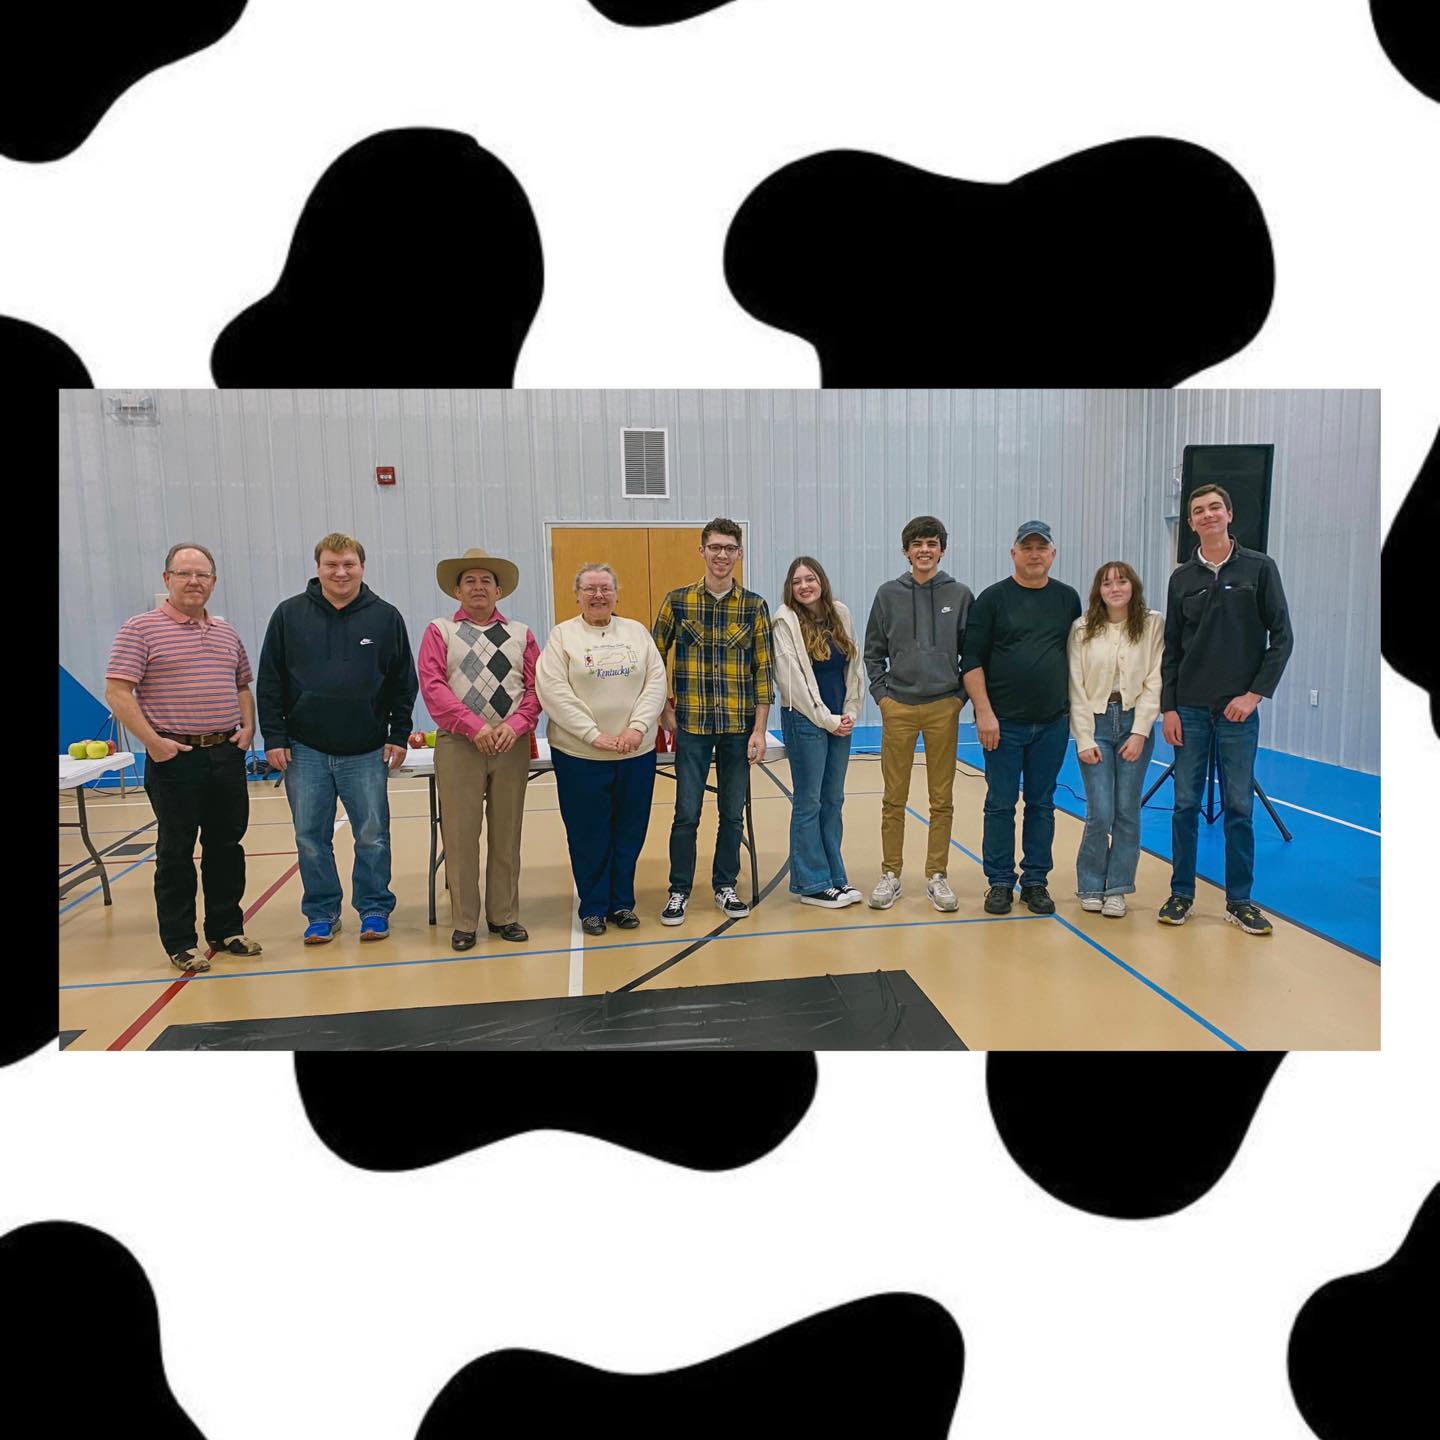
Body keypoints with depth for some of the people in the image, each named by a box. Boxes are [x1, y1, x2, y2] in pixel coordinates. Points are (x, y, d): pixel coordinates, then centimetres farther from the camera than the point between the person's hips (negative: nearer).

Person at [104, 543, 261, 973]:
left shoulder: (227, 633, 12)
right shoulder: (141, 629, -5)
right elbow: (117, 693, -10)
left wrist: (248, 728, 5)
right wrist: (152, 741, -16)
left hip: (227, 755, 5)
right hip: (174, 758, -5)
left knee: (227, 845, 12)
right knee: (176, 852, 4)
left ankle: (226, 930, 25)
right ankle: (180, 944, 14)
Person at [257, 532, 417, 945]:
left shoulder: (386, 617, 2)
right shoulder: (289, 614, 3)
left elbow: (403, 683, 6)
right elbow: (269, 683, 5)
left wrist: (399, 736, 1)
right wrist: (274, 738, -1)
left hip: (366, 752, -1)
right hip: (305, 751, 1)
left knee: (373, 836, 4)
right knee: (311, 838, 7)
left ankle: (374, 909, 19)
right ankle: (321, 913, 21)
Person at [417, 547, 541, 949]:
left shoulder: (520, 634, 13)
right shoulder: (439, 631, 6)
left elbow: (535, 686, 5)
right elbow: (432, 686, -6)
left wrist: (515, 725, -12)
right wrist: (475, 726, -15)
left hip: (512, 745, 2)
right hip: (458, 745, -2)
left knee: (506, 834, 8)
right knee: (460, 835, 1)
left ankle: (504, 916, 20)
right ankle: (463, 923, 12)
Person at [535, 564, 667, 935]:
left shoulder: (637, 631, 10)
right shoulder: (562, 635, 0)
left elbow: (656, 682, 4)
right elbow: (552, 690, -10)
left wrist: (637, 727, -11)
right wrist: (593, 735, -16)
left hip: (637, 753, 3)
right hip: (580, 755, -3)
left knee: (629, 832, 10)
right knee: (588, 834, 6)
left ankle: (622, 902, 25)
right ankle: (593, 907, 21)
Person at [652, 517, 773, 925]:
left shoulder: (754, 606, 1)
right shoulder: (678, 601, 0)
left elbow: (763, 670, 1)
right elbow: (655, 658, 7)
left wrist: (759, 730, -4)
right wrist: (665, 711, 0)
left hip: (739, 726, 1)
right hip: (692, 724, -1)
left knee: (732, 811, 10)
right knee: (687, 813, 2)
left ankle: (725, 886, 26)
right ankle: (679, 891, 17)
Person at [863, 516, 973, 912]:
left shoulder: (960, 594, 3)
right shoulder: (888, 594, 4)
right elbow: (873, 652, 9)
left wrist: (960, 695, -1)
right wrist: (882, 694, 0)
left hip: (944, 708, 0)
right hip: (898, 708, 0)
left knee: (942, 800, 6)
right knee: (894, 798, 6)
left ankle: (937, 876, 17)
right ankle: (891, 874, 17)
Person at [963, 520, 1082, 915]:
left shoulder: (1068, 598, 9)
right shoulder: (993, 598, -2)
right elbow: (972, 660, -5)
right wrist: (984, 712, -12)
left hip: (1052, 723, 3)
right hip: (1003, 722, -3)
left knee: (1041, 804, 9)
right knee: (1000, 804, 3)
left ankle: (1036, 882, 19)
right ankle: (1000, 883, 13)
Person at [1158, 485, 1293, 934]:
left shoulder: (1259, 568, 0)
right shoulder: (1182, 578, 6)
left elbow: (1282, 637, -1)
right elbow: (1171, 649, 7)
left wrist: (1255, 694, -9)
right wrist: (1168, 708, 0)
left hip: (1239, 709, -1)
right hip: (1190, 709, 2)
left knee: (1239, 806, 4)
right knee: (1186, 804, 5)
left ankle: (1239, 900, 14)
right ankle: (1181, 894, 15)